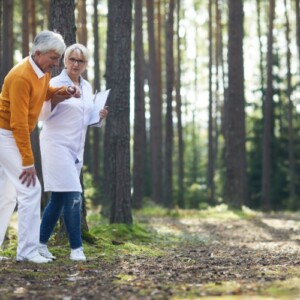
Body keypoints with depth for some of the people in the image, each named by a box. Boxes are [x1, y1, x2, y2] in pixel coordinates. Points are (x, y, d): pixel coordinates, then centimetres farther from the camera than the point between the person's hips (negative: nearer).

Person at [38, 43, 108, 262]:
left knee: (59, 199, 10)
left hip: (76, 149, 7)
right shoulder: (55, 83, -7)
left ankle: (41, 243, 20)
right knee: (73, 197, -13)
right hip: (57, 144, -7)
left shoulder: (87, 87, 13)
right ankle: (76, 248, -8)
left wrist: (99, 116, 2)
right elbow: (43, 116, -11)